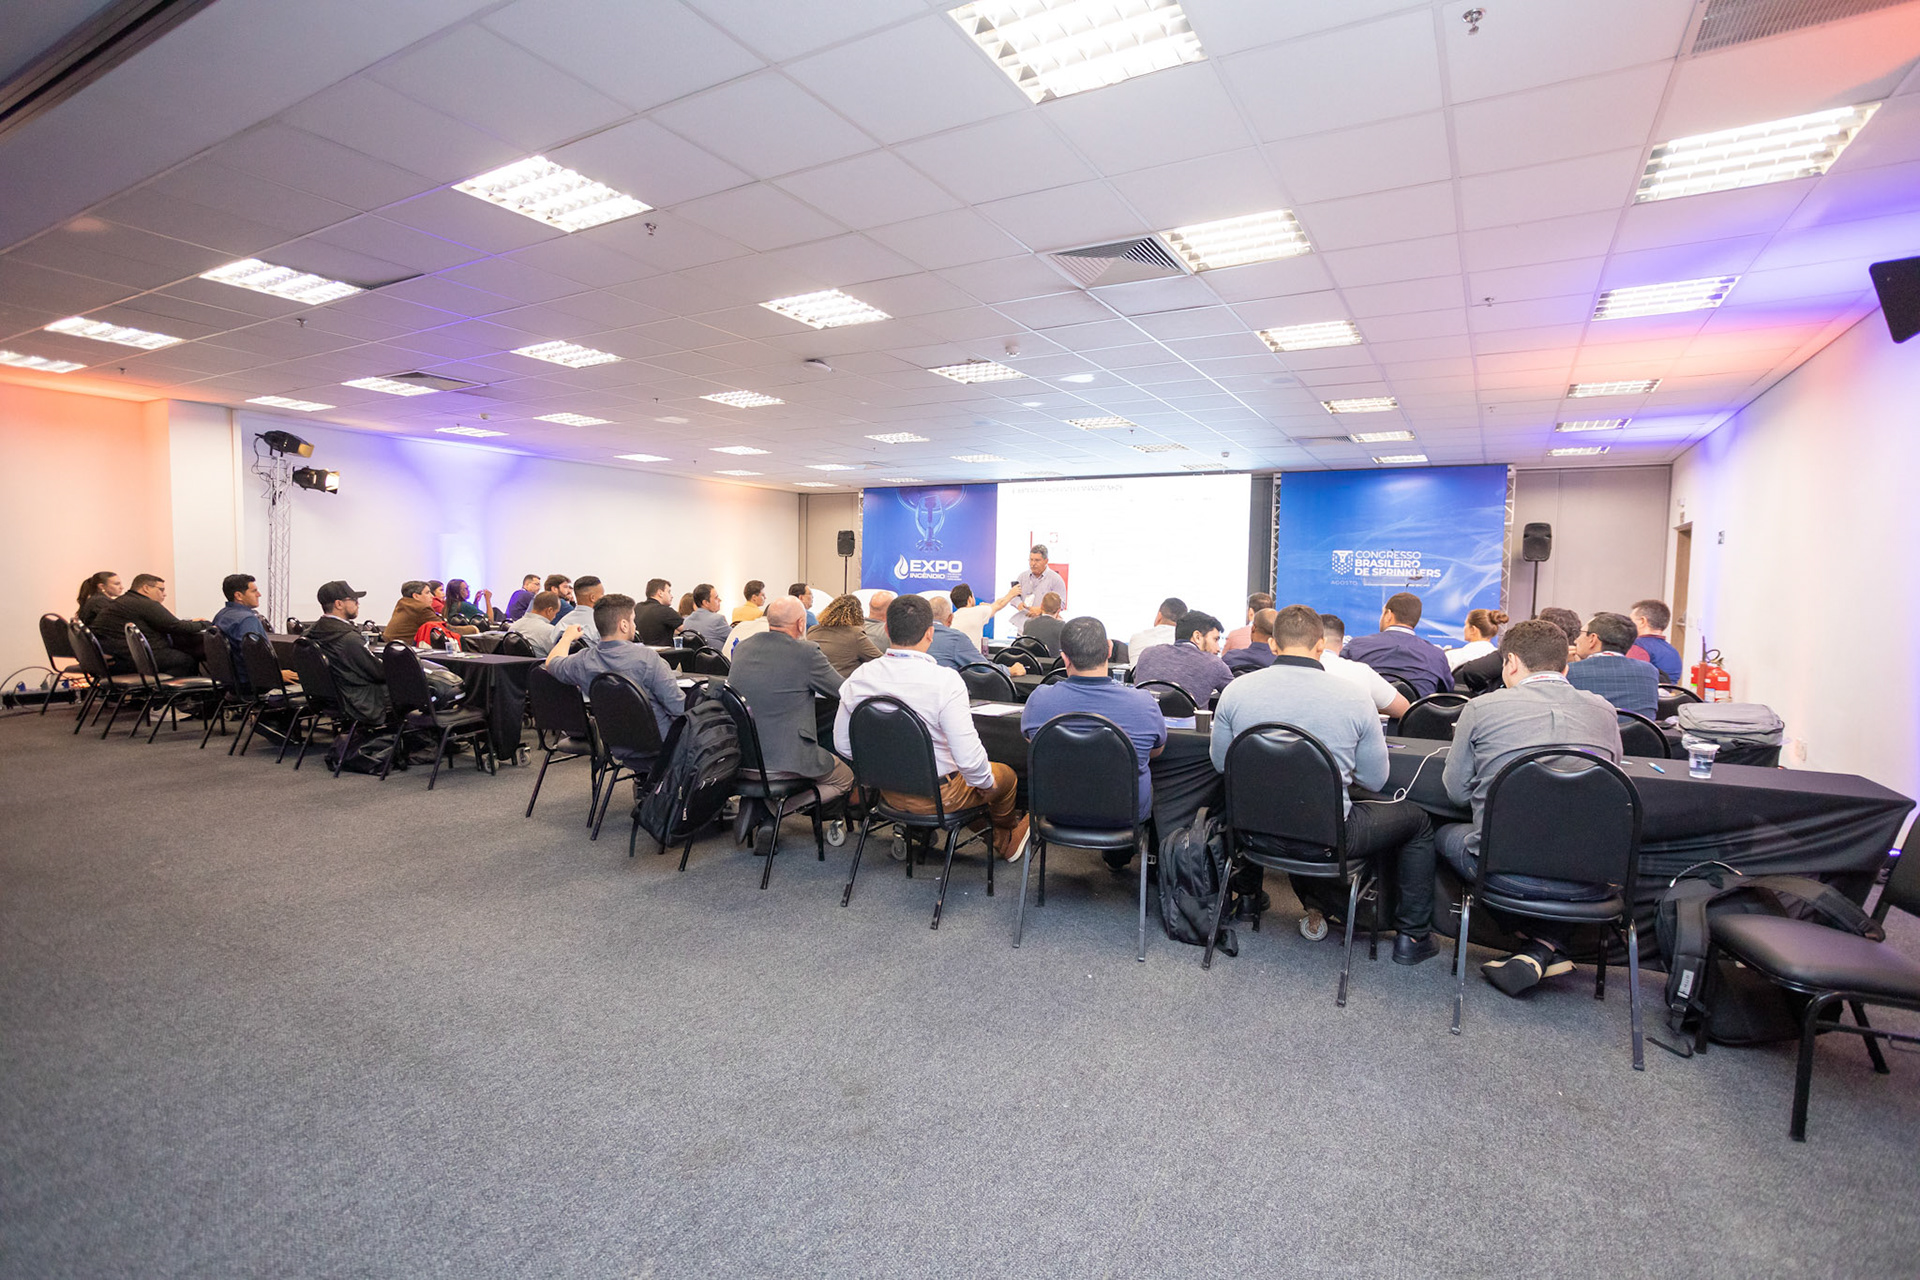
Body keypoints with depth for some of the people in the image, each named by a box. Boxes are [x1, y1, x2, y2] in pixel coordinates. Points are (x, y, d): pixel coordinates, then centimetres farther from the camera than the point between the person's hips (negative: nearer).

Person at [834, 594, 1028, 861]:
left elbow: (842, 744, 1)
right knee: (1005, 776, 24)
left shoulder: (858, 679, -11)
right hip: (937, 795, -5)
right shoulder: (945, 681, -28)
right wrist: (986, 782, -7)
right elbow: (969, 756, -29)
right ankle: (1007, 837, 52)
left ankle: (999, 840, 47)